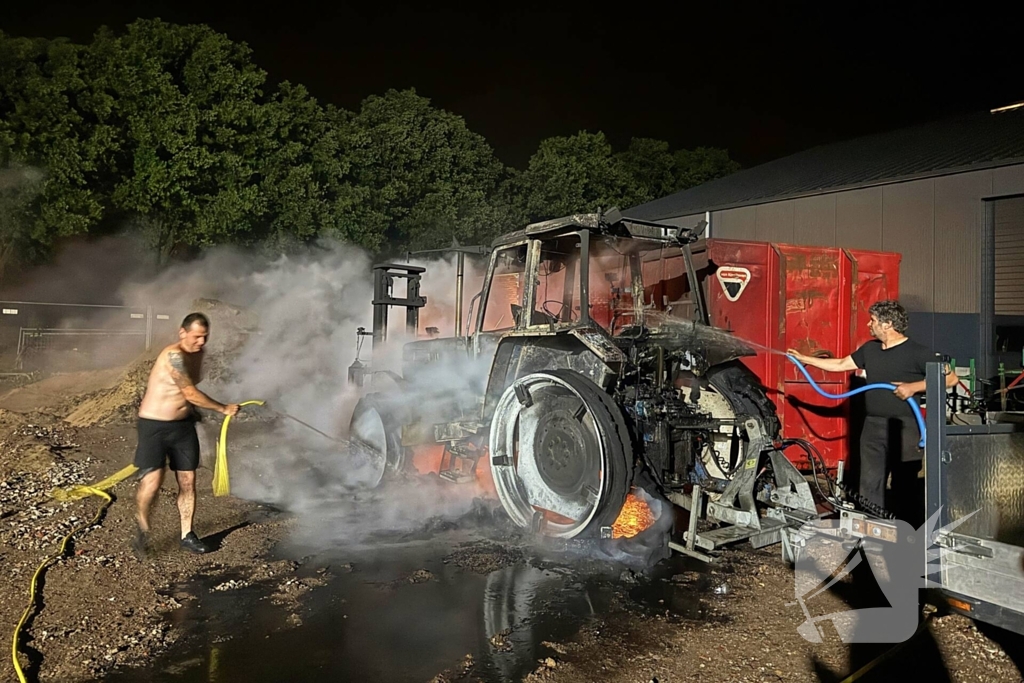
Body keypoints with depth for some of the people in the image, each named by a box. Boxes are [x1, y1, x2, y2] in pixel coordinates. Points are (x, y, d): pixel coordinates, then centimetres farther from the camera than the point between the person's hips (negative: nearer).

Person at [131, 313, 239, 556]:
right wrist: (223, 409, -18)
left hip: (183, 425, 7)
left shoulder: (197, 354, 5)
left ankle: (187, 535, 20)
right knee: (153, 480, -16)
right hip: (154, 426, -7)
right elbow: (191, 393, -23)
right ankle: (142, 522, 14)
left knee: (188, 481, 7)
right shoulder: (174, 355, -22)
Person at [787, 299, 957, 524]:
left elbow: (950, 378, -8)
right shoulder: (869, 349, 12)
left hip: (904, 429, -6)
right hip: (873, 427, 6)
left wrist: (914, 387, -17)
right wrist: (803, 359, 21)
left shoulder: (918, 352, -8)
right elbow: (840, 365, 21)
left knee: (905, 487, 2)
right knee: (870, 487, 9)